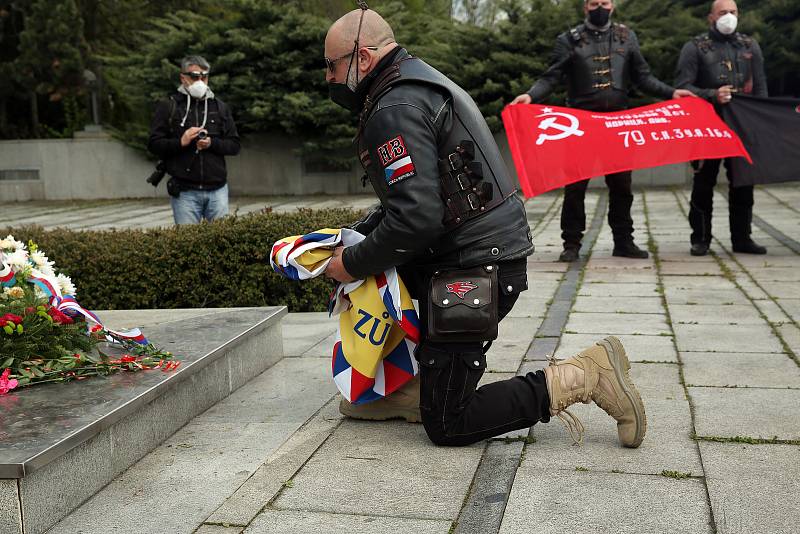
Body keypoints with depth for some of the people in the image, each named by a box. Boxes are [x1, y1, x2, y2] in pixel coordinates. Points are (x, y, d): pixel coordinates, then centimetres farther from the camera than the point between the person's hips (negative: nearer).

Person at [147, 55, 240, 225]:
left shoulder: (220, 107, 12)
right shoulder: (168, 107, 4)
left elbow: (234, 145, 9)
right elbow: (154, 144, 1)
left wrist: (212, 143, -9)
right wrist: (181, 142, -14)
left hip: (217, 190, 3)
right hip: (184, 191, -2)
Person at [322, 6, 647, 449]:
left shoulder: (395, 110, -16)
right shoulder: (418, 84, 18)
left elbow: (416, 218, -25)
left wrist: (353, 264, -10)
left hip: (472, 269, -10)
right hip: (493, 248, 10)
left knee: (445, 425, -1)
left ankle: (583, 375, -7)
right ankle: (410, 390, 24)